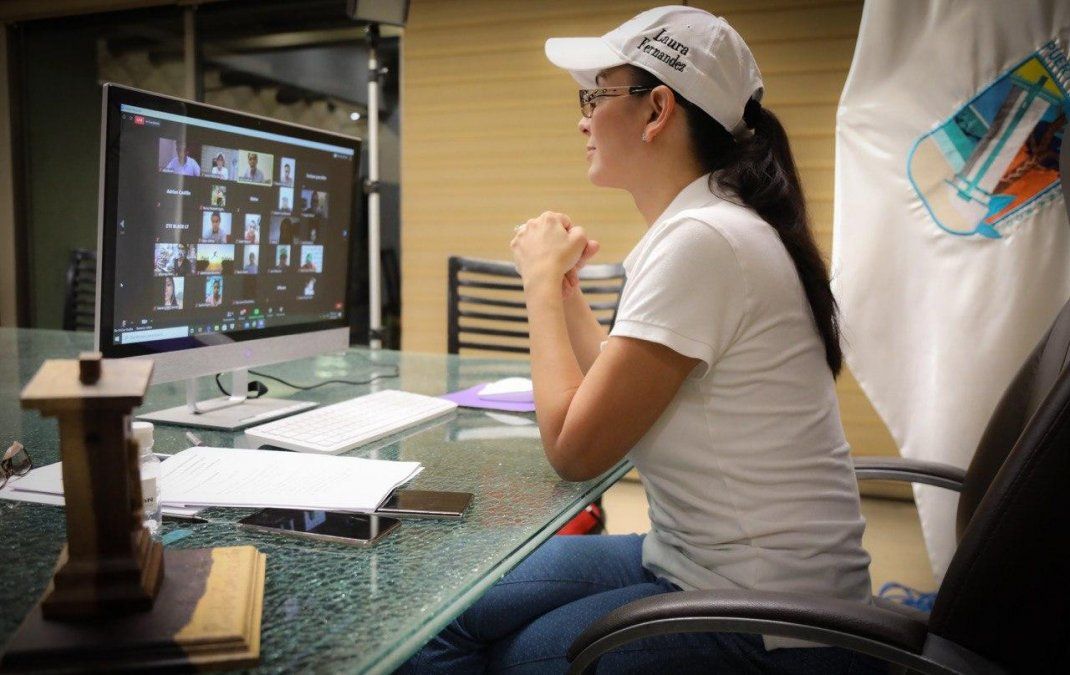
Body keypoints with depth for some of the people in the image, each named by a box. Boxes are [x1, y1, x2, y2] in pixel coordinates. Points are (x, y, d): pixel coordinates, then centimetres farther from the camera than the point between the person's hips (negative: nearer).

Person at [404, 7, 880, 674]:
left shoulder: (703, 241, -24)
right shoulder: (696, 227, 8)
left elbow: (574, 447, -20)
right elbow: (612, 390, 13)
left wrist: (543, 282, -9)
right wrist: (560, 283, 9)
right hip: (697, 560, 9)